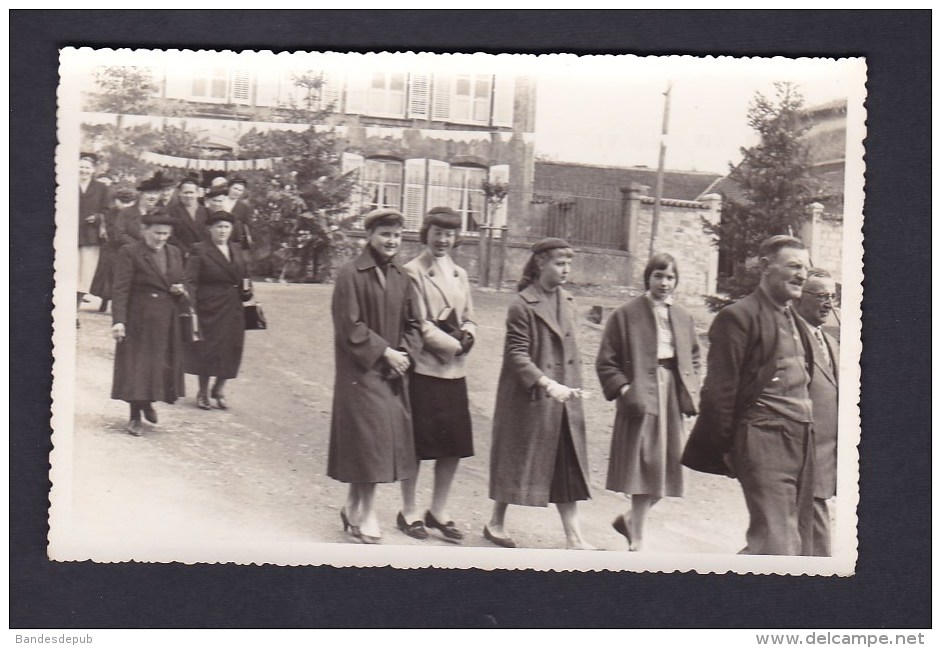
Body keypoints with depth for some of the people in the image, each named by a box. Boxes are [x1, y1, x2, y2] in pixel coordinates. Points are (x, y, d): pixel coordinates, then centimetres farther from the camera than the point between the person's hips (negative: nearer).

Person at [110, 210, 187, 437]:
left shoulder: (175, 253, 10)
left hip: (168, 321, 6)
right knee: (136, 366, 0)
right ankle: (135, 417, 9)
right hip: (139, 320, -5)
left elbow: (180, 282, 22)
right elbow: (121, 289, -12)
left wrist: (180, 289, -3)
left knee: (163, 364, 11)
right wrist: (118, 321, -20)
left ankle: (147, 403, 35)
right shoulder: (130, 253, -8)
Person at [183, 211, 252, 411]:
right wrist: (191, 308, -20)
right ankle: (203, 393, 18)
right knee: (207, 349, 2)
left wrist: (246, 290, 4)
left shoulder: (236, 250, 12)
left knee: (231, 350, 5)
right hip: (210, 309, -5)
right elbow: (190, 281, -11)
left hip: (234, 310, 5)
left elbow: (244, 277, 24)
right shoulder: (199, 251, -6)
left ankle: (219, 390, 23)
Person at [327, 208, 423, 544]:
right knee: (369, 437, -6)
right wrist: (384, 352, -15)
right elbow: (350, 325, -13)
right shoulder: (351, 274, -9)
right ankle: (364, 515, 8)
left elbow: (412, 323, 12)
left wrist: (405, 353, -5)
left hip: (393, 371, 6)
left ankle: (355, 509, 23)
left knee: (389, 438, 8)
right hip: (361, 371, -6)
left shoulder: (401, 277, 9)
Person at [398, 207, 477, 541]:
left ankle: (438, 511, 22)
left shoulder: (460, 274, 15)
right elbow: (418, 325, -12)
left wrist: (466, 337, -3)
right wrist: (452, 344, -13)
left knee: (455, 444, 8)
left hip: (454, 370, 7)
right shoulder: (412, 272, -8)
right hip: (423, 368, -7)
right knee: (415, 444, 1)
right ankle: (409, 512, 15)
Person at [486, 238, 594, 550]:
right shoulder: (523, 305, -13)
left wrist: (573, 388, 13)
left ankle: (574, 537, 9)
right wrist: (547, 384, -26)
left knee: (567, 467, 5)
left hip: (564, 399, 7)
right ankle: (496, 523, 24)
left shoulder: (567, 302, 10)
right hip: (529, 399, -6)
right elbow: (517, 355, -17)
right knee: (518, 460, 6)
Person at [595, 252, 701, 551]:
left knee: (666, 469, 8)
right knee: (645, 468, -8)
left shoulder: (682, 317, 13)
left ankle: (630, 521, 30)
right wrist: (623, 389, -17)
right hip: (641, 397, -6)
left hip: (672, 397, 6)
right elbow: (606, 362, -4)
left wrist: (691, 390, 6)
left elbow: (693, 358, 22)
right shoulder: (625, 315, -4)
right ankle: (637, 540, 2)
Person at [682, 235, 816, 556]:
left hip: (801, 441, 9)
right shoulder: (739, 317, -8)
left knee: (798, 541, 11)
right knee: (777, 544, -15)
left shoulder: (796, 322, 19)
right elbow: (719, 391, -11)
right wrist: (725, 448, -9)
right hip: (764, 441, -9)